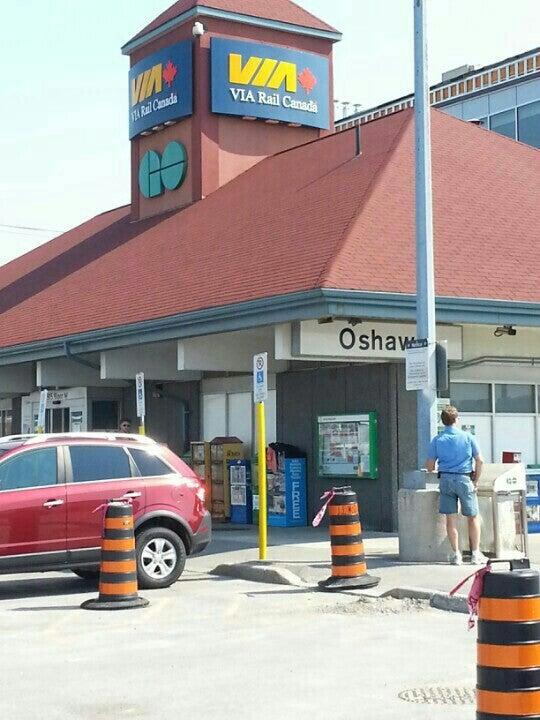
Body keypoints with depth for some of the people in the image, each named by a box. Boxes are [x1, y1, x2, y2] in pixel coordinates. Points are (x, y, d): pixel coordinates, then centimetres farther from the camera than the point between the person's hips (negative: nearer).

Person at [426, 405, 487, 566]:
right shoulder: (467, 437, -2)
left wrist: (432, 469, 25)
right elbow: (479, 461, -2)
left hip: (445, 480, 1)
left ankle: (456, 554, 7)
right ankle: (476, 554, 8)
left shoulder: (437, 440, 1)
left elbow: (430, 466, 2)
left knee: (451, 519, 6)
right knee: (473, 517, 8)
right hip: (464, 478, -1)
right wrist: (475, 480, 8)